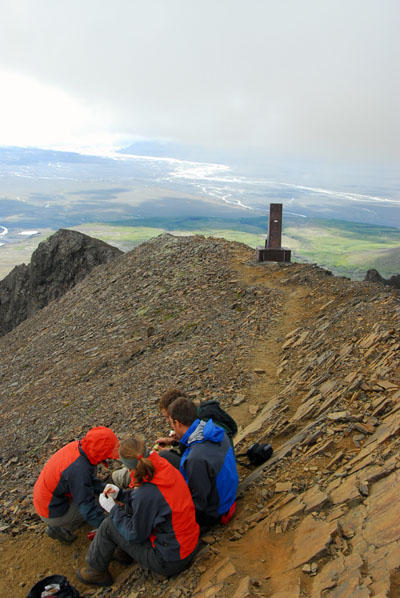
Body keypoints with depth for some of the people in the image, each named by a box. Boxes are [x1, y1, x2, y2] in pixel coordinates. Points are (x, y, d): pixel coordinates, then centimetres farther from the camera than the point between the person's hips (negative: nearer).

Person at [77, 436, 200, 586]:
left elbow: (135, 536, -14)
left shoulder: (146, 493, -30)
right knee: (131, 507, 15)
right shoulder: (167, 467, -9)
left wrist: (112, 508, -4)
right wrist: (120, 494, 8)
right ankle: (123, 551, 33)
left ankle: (96, 571, 25)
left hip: (170, 561, -7)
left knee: (109, 525, 2)